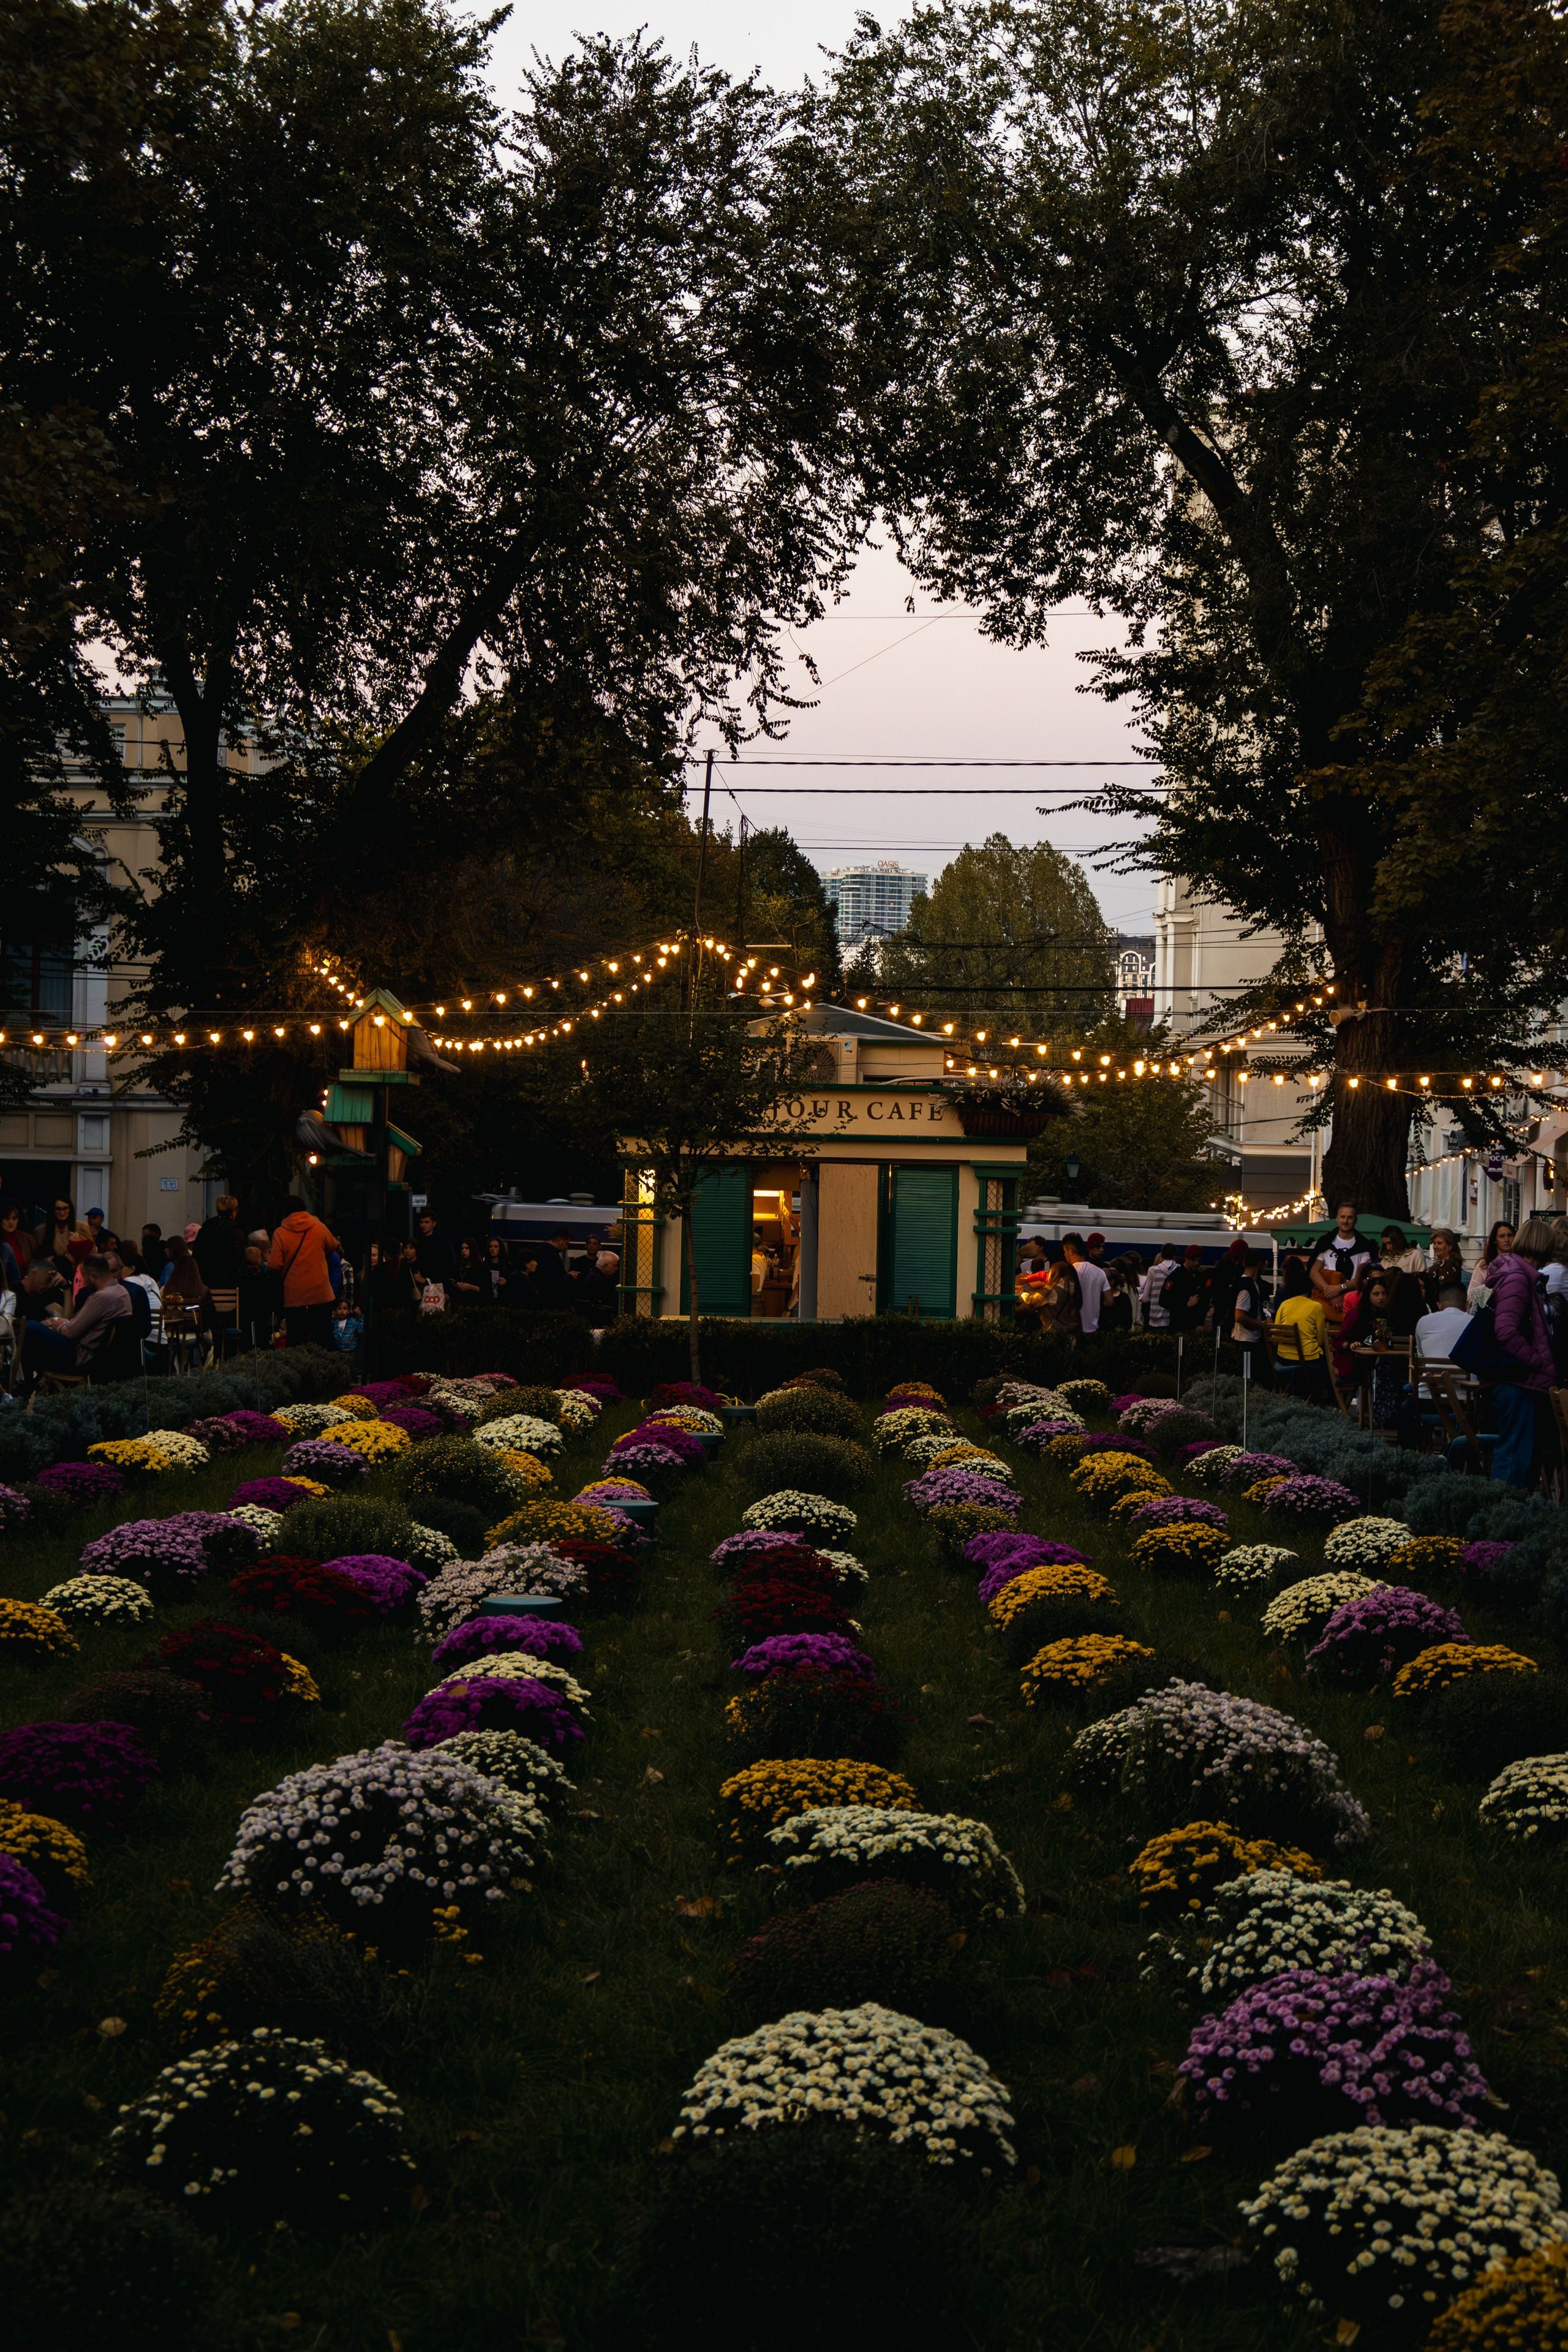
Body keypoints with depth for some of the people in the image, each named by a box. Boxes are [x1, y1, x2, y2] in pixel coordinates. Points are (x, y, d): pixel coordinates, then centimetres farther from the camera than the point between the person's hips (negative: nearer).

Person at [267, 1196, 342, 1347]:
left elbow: (275, 1266, -9)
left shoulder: (280, 1233, -6)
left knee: (295, 1340, 3)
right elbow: (334, 1246, 18)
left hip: (293, 1295, -1)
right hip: (321, 1294, 1)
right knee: (323, 1340, 7)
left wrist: (268, 1256, 12)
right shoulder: (319, 1227, 1)